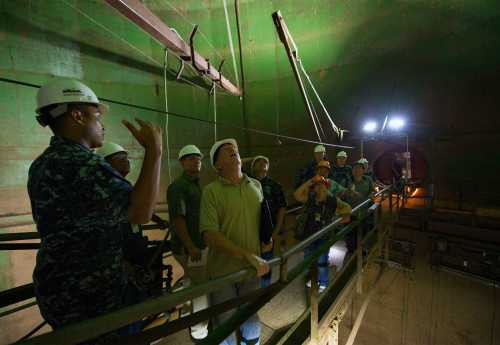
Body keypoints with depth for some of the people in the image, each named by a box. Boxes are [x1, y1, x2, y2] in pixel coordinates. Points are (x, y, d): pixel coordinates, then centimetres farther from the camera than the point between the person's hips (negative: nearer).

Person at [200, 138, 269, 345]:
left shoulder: (256, 185, 3)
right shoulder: (212, 190, -13)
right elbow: (209, 234, -20)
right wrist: (247, 255, -24)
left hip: (252, 268, 4)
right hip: (223, 270, -3)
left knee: (252, 320, 23)